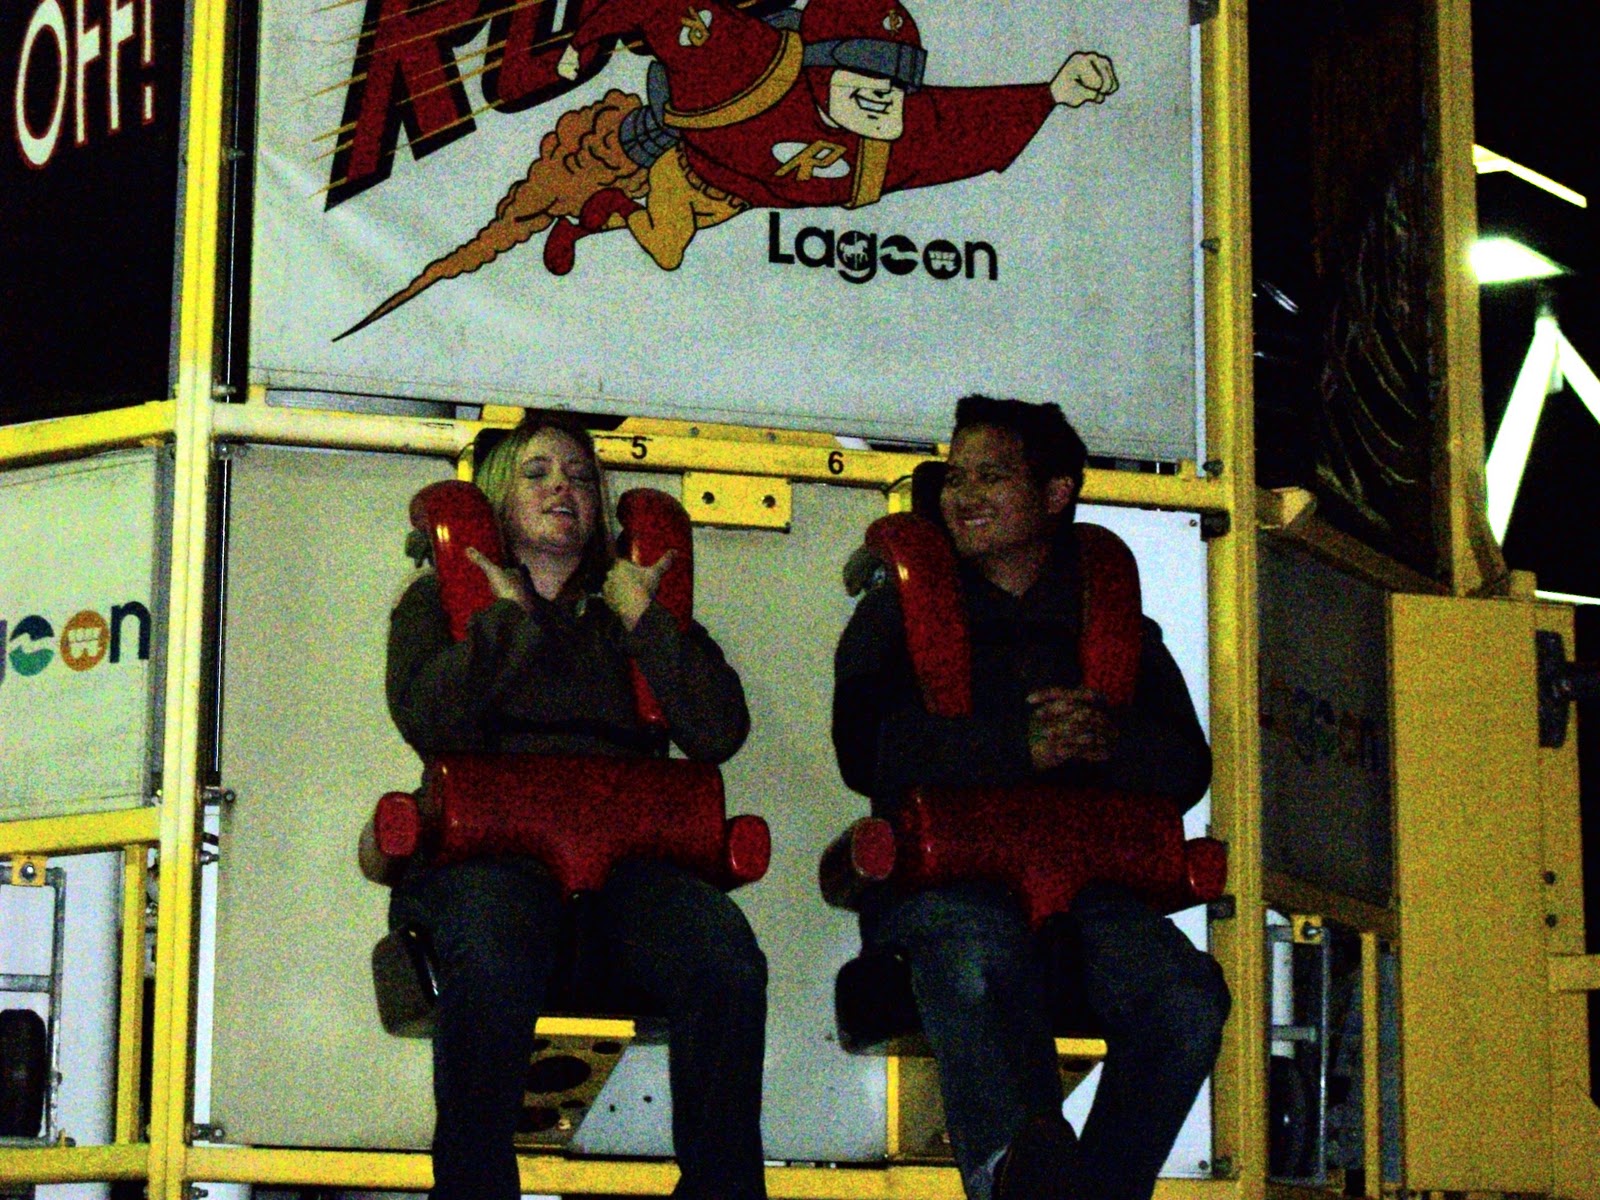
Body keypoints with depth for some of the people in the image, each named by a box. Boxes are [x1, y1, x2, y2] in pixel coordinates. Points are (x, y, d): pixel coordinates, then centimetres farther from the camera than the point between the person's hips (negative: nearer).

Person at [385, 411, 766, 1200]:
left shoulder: (629, 607, 26)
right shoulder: (441, 601, 22)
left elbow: (718, 733, 8)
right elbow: (427, 719, -1)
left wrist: (639, 614, 9)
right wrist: (511, 616, 7)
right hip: (490, 844, -2)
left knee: (727, 963, -31)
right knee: (492, 965, -39)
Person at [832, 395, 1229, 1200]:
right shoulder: (898, 612, 17)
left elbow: (1187, 770, 12)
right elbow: (868, 750, -2)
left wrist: (1112, 740, -11)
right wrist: (1021, 746, -14)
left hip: (1085, 877, 3)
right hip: (942, 877, -3)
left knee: (1186, 998, -29)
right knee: (977, 958, -40)